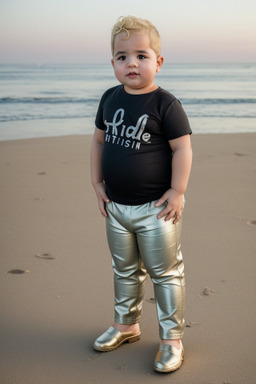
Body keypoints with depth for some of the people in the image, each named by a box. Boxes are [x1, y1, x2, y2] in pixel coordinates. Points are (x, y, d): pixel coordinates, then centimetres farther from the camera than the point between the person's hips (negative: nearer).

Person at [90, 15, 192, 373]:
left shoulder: (165, 104, -14)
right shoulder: (110, 99, 3)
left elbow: (182, 148, -15)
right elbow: (99, 140, 11)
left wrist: (177, 191, -18)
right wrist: (97, 183, 6)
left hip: (155, 209, -6)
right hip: (116, 206, 6)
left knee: (165, 273, 7)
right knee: (125, 270, 21)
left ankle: (172, 337, 21)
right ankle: (127, 323, 40)